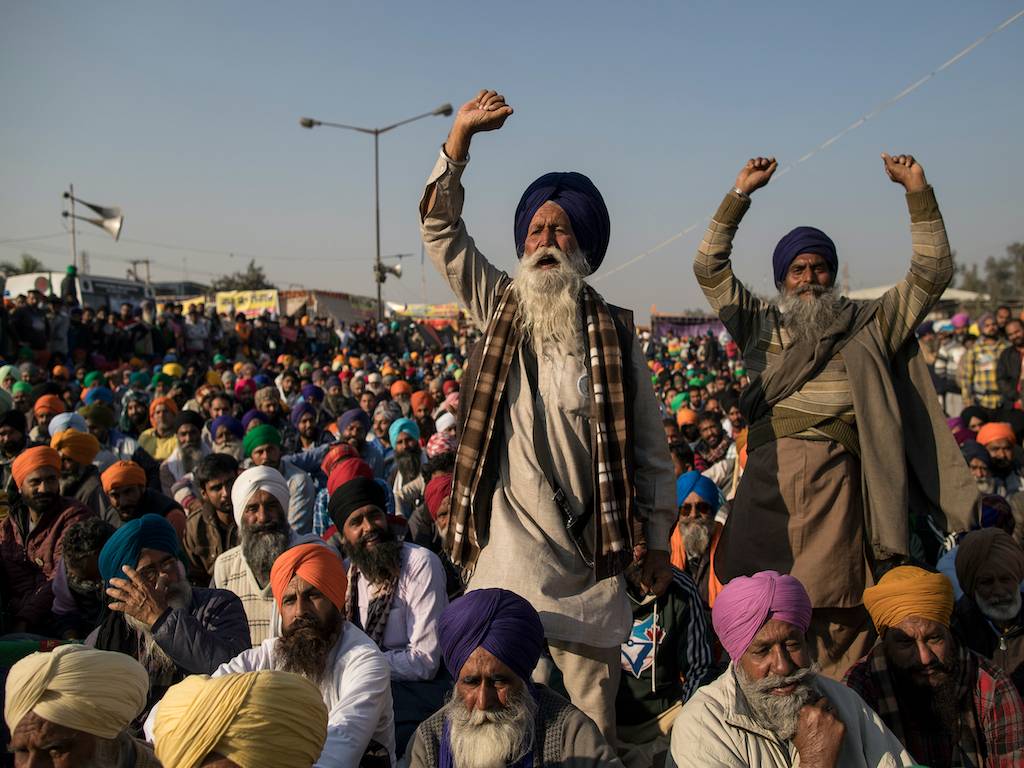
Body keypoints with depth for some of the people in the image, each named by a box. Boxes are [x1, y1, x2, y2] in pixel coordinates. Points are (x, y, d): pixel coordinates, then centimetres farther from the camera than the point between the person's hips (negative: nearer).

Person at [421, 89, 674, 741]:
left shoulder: (614, 331, 5)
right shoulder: (500, 308, 9)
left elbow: (650, 449, 6)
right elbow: (441, 230, 4)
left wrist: (657, 540, 4)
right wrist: (459, 139, -6)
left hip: (586, 553, 0)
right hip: (508, 548, 1)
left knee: (591, 717, 6)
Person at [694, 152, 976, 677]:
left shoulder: (868, 325, 21)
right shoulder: (760, 323, 21)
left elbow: (932, 275, 16)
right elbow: (709, 268, 16)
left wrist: (918, 192, 10)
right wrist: (740, 195, 12)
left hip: (834, 471, 0)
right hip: (768, 471, 1)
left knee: (836, 610, -4)